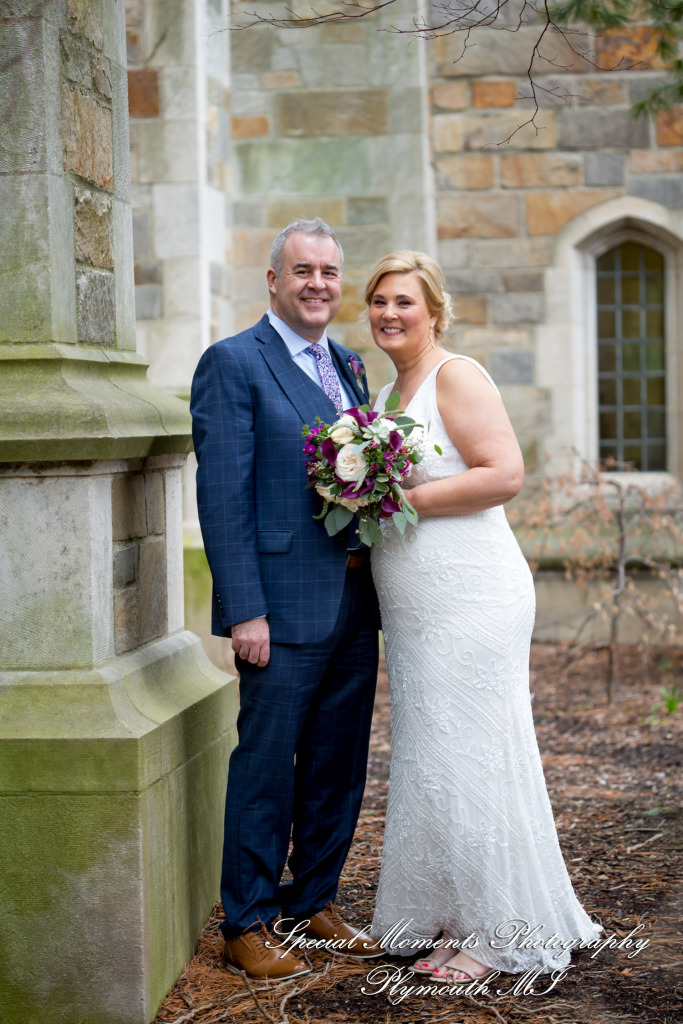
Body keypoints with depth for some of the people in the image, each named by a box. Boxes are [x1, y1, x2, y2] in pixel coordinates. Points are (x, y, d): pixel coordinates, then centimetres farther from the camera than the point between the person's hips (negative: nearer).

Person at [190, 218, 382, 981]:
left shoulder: (349, 367, 15)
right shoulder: (233, 364, -7)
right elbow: (223, 495, -13)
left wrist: (377, 573, 6)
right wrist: (244, 610, -18)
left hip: (355, 604, 7)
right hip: (284, 605, -7)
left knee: (338, 764, 14)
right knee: (266, 765, 1)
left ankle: (313, 902, 28)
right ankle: (247, 925, 12)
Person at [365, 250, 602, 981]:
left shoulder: (456, 375, -9)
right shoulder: (388, 393, 17)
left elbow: (505, 473, -19)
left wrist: (402, 500, -18)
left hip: (471, 603, -9)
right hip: (414, 611, 9)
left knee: (468, 756, -4)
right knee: (427, 758, 10)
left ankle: (500, 933, 6)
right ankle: (453, 919, 20)